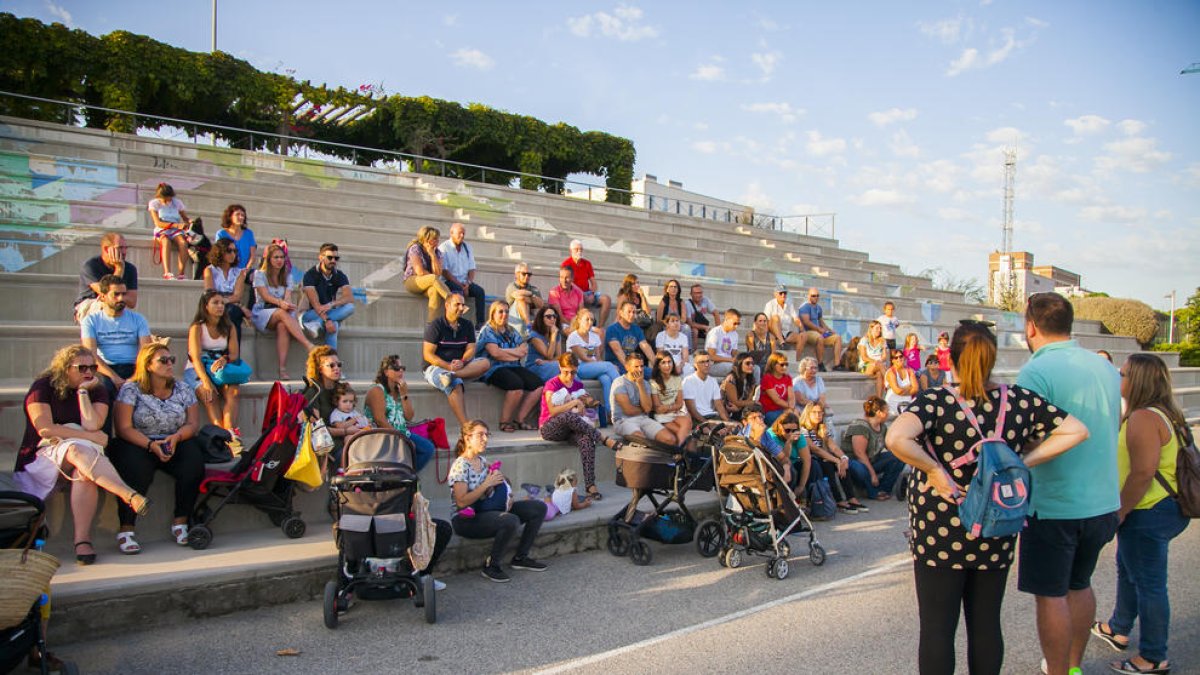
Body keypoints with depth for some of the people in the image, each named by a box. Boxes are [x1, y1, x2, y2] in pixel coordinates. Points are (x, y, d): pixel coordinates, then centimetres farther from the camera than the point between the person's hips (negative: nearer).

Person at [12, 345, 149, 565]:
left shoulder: (97, 391, 9)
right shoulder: (43, 387, 2)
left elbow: (92, 426, -9)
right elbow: (45, 429, -11)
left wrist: (83, 391, -7)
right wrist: (89, 436, -12)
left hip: (87, 450, 2)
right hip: (48, 451, -2)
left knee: (84, 472, -35)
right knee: (79, 450, -37)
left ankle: (83, 540, -42)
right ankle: (129, 495, -55)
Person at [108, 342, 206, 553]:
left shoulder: (182, 389, 10)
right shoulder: (130, 389, -1)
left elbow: (193, 423, 5)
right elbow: (123, 428, -8)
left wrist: (176, 437, -17)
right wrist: (151, 445, -22)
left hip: (176, 443, 3)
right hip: (137, 444, -3)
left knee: (194, 462, -27)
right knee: (138, 470, -34)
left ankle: (180, 522, -17)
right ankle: (126, 530, -26)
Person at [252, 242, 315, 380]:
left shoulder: (287, 276, 17)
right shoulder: (259, 274, 7)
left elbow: (288, 297, 1)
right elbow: (265, 295, -9)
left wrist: (288, 304, -24)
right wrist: (280, 303, -29)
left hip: (281, 314, 2)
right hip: (262, 313, -2)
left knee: (282, 326, -36)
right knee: (283, 313, -36)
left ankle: (283, 369, -45)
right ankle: (309, 346, -51)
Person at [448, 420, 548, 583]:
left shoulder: (482, 460, 10)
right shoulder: (460, 466, -15)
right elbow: (461, 502, -23)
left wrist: (507, 496, -1)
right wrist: (487, 484, -22)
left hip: (488, 510, 9)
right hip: (467, 520, -9)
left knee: (539, 507, 1)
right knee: (511, 520, -37)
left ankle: (520, 557, 9)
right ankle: (491, 566, -15)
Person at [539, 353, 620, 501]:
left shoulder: (578, 384, 13)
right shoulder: (551, 385, -4)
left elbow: (584, 404, 22)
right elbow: (553, 411, -13)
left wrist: (587, 402, -1)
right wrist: (575, 402, -18)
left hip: (572, 428, 5)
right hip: (550, 428, -4)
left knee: (587, 440, -32)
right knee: (568, 416, -40)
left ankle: (590, 485, -38)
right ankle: (605, 439, -33)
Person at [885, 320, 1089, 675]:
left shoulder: (936, 401, -15)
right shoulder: (1021, 400, -3)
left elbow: (896, 437, -33)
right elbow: (1076, 431, 2)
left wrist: (933, 469, -18)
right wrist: (1022, 461, 0)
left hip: (940, 532, -3)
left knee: (937, 627, 7)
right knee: (986, 624, 16)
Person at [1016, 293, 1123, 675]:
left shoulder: (1036, 371, -18)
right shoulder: (1104, 366, 6)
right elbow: (1113, 428, 19)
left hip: (1054, 504, -8)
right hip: (1104, 501, 8)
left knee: (1051, 594, 5)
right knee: (1079, 585, 21)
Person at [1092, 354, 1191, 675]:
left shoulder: (1143, 418, -22)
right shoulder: (1164, 413, 11)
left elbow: (1143, 473, -27)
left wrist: (1119, 513, -18)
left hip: (1149, 514, -11)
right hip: (1166, 509, 11)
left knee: (1148, 583, 0)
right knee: (1128, 569, 24)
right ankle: (1118, 630, 41)